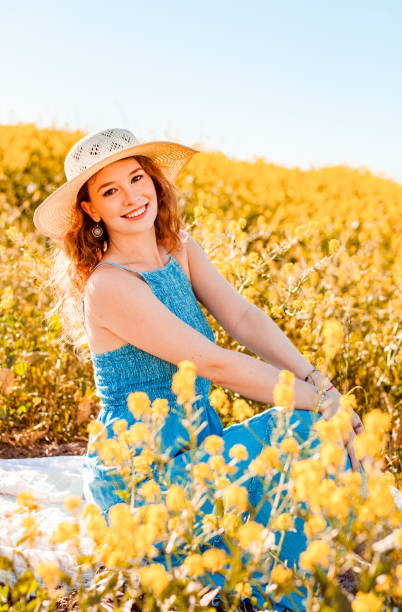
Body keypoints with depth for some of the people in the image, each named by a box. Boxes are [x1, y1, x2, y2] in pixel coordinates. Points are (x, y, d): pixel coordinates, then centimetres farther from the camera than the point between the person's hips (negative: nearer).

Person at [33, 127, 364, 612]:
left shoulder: (181, 251, 4)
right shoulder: (109, 285, -21)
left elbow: (243, 317, -9)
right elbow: (214, 364, -24)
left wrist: (315, 378, -22)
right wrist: (319, 400, -19)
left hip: (191, 450, 7)